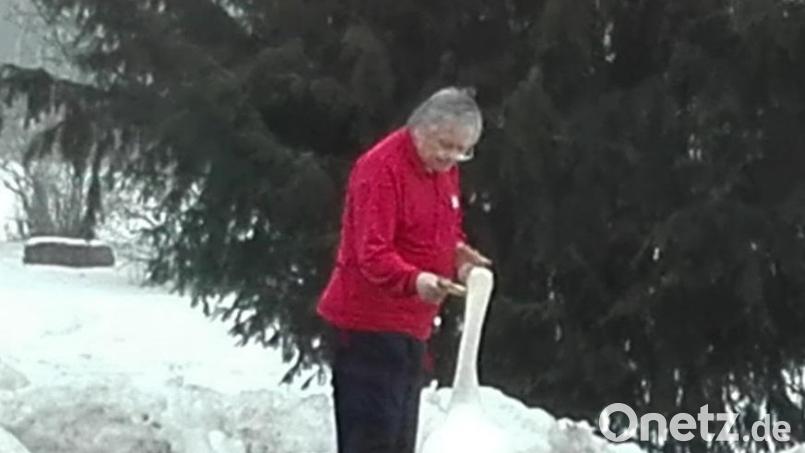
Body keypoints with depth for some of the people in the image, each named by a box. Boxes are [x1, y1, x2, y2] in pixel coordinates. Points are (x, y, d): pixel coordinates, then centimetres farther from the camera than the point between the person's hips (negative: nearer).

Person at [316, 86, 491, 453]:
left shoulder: (444, 169, 10)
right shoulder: (381, 168, -18)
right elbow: (372, 253, -25)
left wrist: (458, 255, 3)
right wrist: (414, 280, -43)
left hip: (410, 326, 9)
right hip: (367, 326, -9)